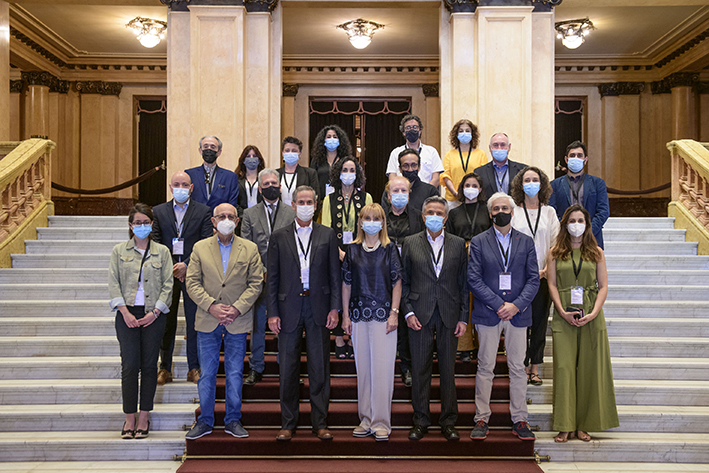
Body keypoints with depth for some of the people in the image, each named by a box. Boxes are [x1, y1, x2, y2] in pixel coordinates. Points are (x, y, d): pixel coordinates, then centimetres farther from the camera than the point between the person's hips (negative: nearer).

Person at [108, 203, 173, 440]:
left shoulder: (162, 251, 7)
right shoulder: (119, 251, 8)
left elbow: (168, 284, 3)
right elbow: (113, 283, 2)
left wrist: (155, 312, -8)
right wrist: (125, 312, -8)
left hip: (153, 315, 0)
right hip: (127, 314, 0)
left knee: (149, 365, 3)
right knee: (129, 365, -4)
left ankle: (144, 416, 11)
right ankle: (130, 417, 5)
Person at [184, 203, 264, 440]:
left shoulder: (250, 249, 3)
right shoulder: (200, 248, 5)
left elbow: (255, 283, 0)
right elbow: (192, 283, 0)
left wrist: (237, 309, -11)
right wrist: (212, 306, -13)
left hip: (238, 321, 0)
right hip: (207, 320, 1)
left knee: (235, 373, 6)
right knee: (207, 373, 6)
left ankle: (233, 420, 18)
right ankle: (205, 421, 19)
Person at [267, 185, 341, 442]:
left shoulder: (327, 235, 7)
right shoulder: (279, 237, 5)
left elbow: (335, 274, 5)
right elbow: (272, 278, 4)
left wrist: (335, 308, -3)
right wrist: (272, 312, -3)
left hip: (318, 307, 0)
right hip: (289, 307, 0)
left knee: (320, 367, 5)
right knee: (288, 368, 5)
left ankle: (320, 423, 15)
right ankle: (288, 423, 16)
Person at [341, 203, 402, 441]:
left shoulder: (390, 249, 3)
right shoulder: (353, 249, 9)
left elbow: (396, 282, 1)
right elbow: (346, 283, 10)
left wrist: (394, 313, -7)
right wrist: (345, 315, 6)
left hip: (383, 314, -3)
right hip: (359, 314, 3)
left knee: (382, 368, -5)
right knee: (363, 368, 7)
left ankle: (381, 423, 3)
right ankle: (366, 420, 16)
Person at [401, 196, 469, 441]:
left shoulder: (458, 244, 7)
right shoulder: (410, 243, 6)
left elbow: (464, 283, 6)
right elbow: (403, 281, 6)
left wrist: (463, 317, 0)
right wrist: (408, 312, -5)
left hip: (449, 315, 1)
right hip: (420, 315, 0)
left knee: (448, 369, 6)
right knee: (420, 369, 4)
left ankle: (448, 422, 17)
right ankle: (420, 421, 16)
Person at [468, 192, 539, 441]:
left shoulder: (526, 242, 9)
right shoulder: (478, 242, 3)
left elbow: (533, 279, 4)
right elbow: (474, 279, -4)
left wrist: (516, 305, -10)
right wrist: (499, 304, -12)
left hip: (518, 313, 2)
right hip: (488, 313, -1)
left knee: (518, 368, 5)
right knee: (485, 367, 2)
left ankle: (519, 421, 14)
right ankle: (481, 419, 11)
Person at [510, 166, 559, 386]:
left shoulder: (549, 212, 9)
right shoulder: (513, 211, 4)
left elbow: (556, 244, 4)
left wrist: (546, 269, -10)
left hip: (543, 276, 2)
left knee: (540, 321, 5)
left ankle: (535, 367, 13)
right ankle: (523, 366, 10)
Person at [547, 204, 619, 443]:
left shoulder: (596, 252, 9)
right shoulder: (555, 253, 8)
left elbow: (603, 286, 4)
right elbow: (552, 284, 2)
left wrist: (593, 313, -10)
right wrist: (563, 312, -11)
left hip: (591, 317, 1)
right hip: (563, 318, -1)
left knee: (589, 369, 2)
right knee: (564, 368, -5)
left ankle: (584, 424, 11)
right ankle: (565, 426, 2)